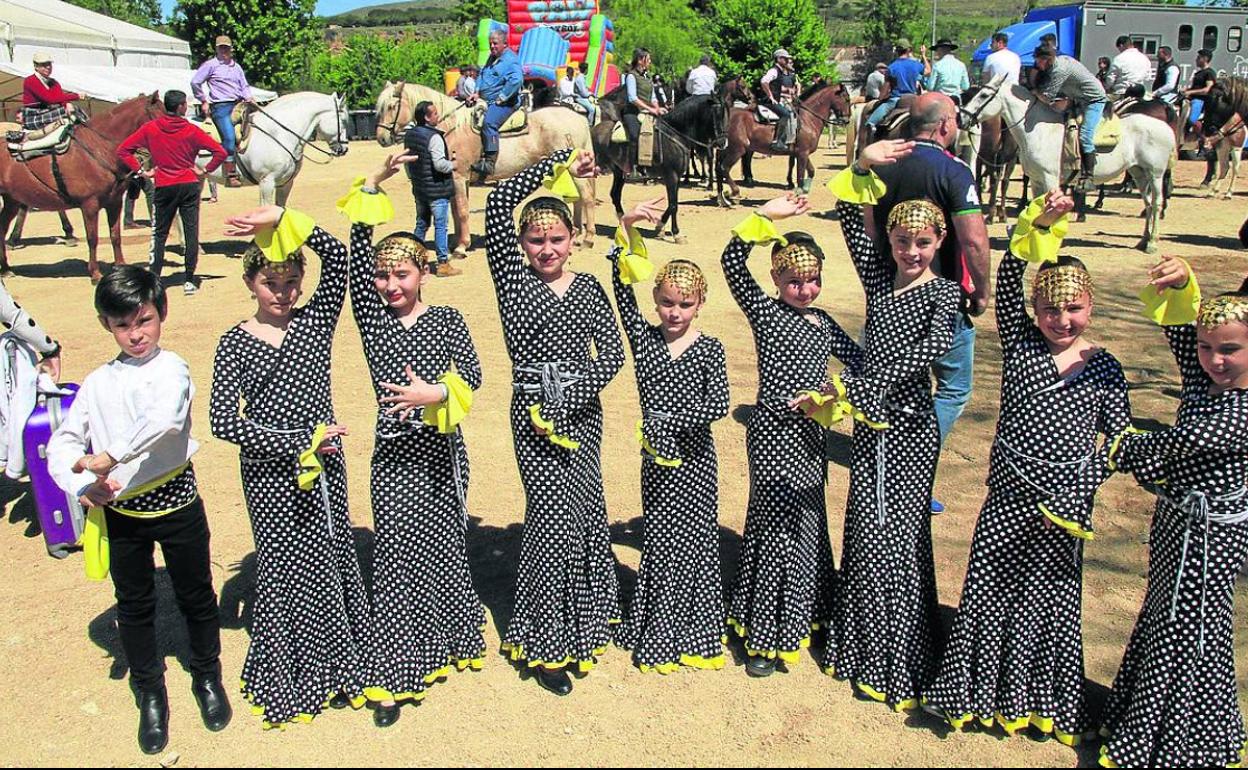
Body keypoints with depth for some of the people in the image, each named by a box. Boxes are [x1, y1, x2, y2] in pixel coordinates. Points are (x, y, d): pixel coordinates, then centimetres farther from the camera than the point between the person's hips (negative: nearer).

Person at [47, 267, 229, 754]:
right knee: (134, 605, 14)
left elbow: (165, 419, -31)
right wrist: (83, 486, -16)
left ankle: (207, 677, 35)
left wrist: (108, 457, -32)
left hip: (175, 501, -3)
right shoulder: (97, 383, 4)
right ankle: (150, 694, 32)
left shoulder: (172, 368, -10)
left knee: (196, 595, 12)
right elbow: (62, 444, 2)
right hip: (119, 512, 4)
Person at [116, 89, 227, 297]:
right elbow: (220, 152, -11)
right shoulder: (191, 130, -6)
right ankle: (189, 281, 3)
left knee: (159, 233, 12)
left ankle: (154, 278, 9)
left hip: (164, 188, 1)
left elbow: (122, 150, -1)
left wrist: (141, 171, 2)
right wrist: (205, 171, -2)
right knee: (191, 232, 4)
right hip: (189, 186, -1)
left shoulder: (150, 128, -1)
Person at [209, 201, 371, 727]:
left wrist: (284, 221, -22)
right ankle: (288, 680, 24)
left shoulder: (316, 320, 2)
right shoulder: (235, 344, -4)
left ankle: (338, 668, 29)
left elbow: (338, 259, -14)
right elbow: (223, 421, -13)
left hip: (324, 465, 3)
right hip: (270, 473, -2)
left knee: (335, 560, 11)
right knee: (285, 570, 6)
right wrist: (298, 442, -17)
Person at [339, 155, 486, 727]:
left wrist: (436, 393, -27)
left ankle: (448, 641, 37)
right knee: (397, 557, 1)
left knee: (445, 546, 15)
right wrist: (371, 188, -8)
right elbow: (358, 255, -6)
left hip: (441, 450, 0)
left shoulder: (447, 320, 1)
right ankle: (393, 678, 8)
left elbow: (471, 374, -10)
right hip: (394, 452, 0)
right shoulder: (372, 319, 3)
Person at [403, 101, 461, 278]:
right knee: (440, 226, 0)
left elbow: (406, 158, 14)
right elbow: (439, 164, -26)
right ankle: (443, 264, 4)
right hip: (437, 190, -8)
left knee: (421, 225, 19)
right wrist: (452, 165, -8)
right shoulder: (434, 137, -20)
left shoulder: (409, 134, 5)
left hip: (419, 188, 8)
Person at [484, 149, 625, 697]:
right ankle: (547, 644, 9)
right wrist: (560, 163, -7)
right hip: (532, 409, -3)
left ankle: (582, 615, 34)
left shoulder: (588, 288, 6)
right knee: (554, 516, -5)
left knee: (582, 511, 12)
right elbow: (498, 203, -12)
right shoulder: (512, 278, -1)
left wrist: (566, 402, -13)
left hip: (583, 410, 3)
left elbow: (613, 353, -2)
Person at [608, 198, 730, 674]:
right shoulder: (644, 337, -1)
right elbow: (623, 288, -10)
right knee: (659, 541, 11)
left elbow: (718, 406, -16)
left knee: (693, 541, 7)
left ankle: (694, 636, 23)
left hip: (694, 459, -2)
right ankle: (659, 636, 24)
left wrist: (669, 419, -19)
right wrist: (627, 228, -19)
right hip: (656, 456, 2)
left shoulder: (709, 350, -6)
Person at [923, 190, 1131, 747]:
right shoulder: (1020, 343, 0)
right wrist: (1039, 224, -23)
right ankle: (982, 693, 27)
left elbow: (1119, 442, -1)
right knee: (986, 591, 9)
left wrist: (1076, 493, -12)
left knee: (1050, 598, 10)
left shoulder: (1104, 370, -3)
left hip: (1062, 503, -1)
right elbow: (1008, 283, -13)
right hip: (1007, 496, 1)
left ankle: (1045, 703, 29)